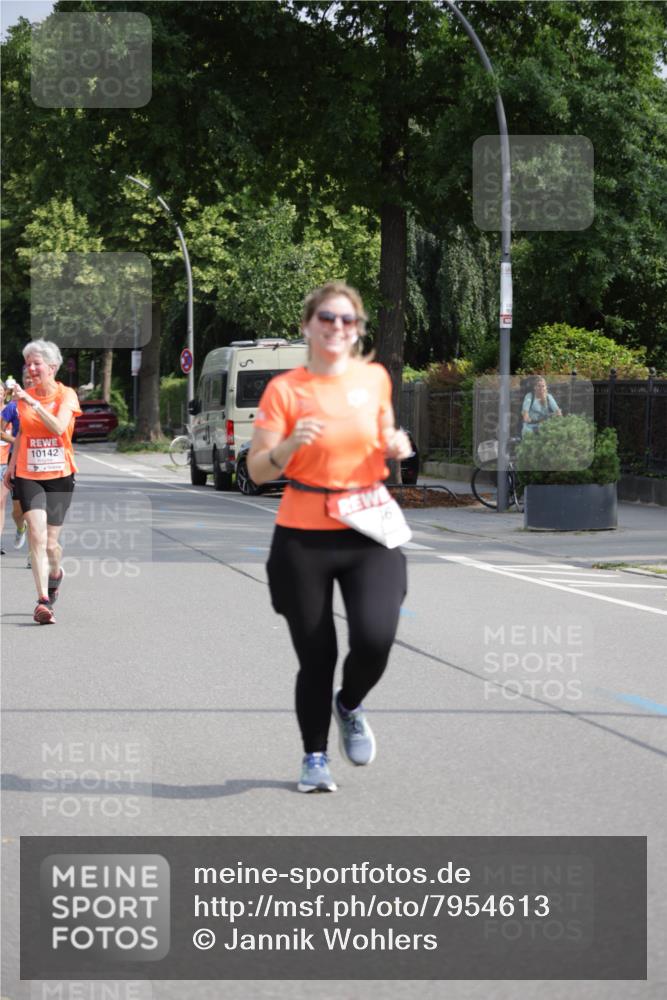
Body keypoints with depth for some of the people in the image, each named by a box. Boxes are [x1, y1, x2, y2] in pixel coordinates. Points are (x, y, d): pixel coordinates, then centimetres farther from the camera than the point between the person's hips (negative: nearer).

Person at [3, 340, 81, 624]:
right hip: (28, 475, 2)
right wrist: (11, 465, 22)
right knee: (37, 535, -15)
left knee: (50, 541, 4)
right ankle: (43, 601, -18)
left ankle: (55, 572, 39)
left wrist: (33, 403, -27)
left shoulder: (66, 395, -3)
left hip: (59, 475, -2)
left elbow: (59, 427, -21)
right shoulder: (24, 396, 7)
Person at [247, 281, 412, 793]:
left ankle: (349, 705, 18)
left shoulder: (375, 378, 6)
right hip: (303, 538, -2)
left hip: (370, 532, 2)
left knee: (375, 639, -17)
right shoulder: (284, 389, -4)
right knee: (315, 658, 1)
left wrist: (395, 446, 2)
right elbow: (257, 470, -7)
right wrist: (290, 444, -26)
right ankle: (315, 757, 23)